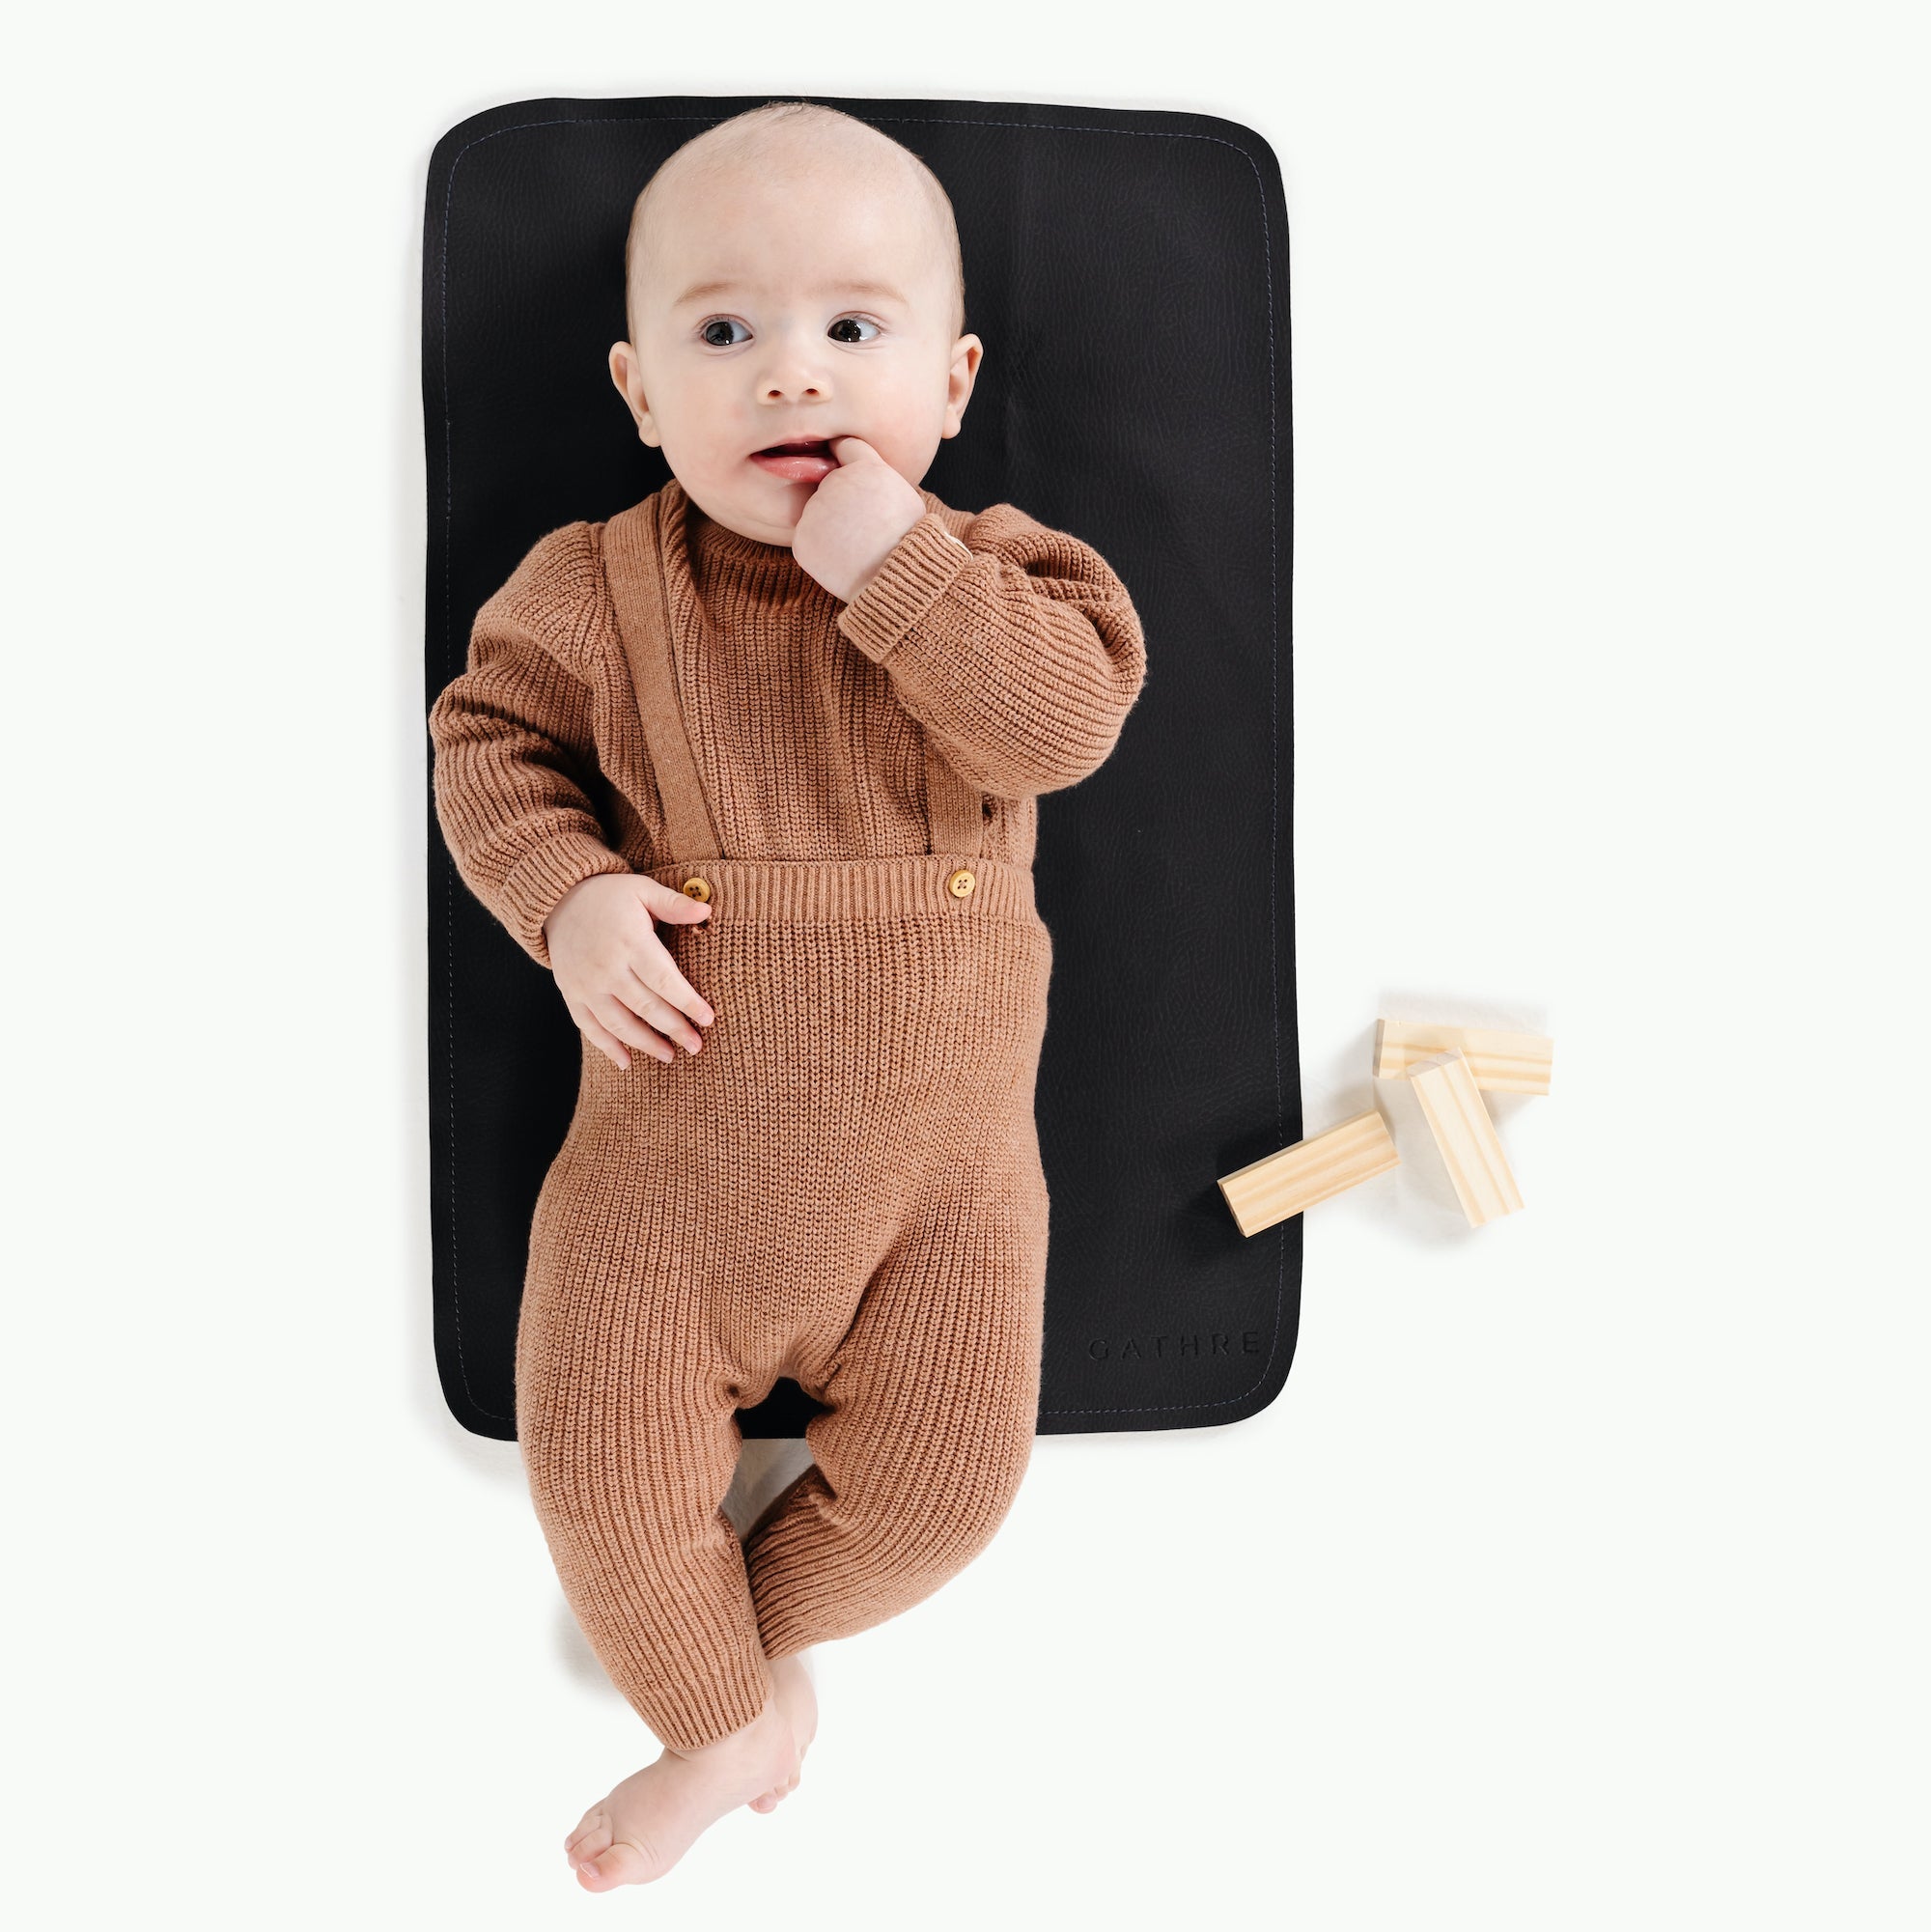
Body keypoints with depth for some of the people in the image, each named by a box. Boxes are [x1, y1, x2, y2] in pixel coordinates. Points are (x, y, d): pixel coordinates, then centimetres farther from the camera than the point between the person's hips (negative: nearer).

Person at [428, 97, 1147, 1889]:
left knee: (943, 1479, 1)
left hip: (941, 1145, 0)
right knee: (595, 1453, -1)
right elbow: (492, 738, 7)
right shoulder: (596, 587, -2)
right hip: (675, 1121, 1)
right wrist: (566, 894, -11)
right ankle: (721, 1723, 29)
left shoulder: (989, 566, -3)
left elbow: (1072, 718, -18)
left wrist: (900, 570, -27)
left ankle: (765, 1621, 34)